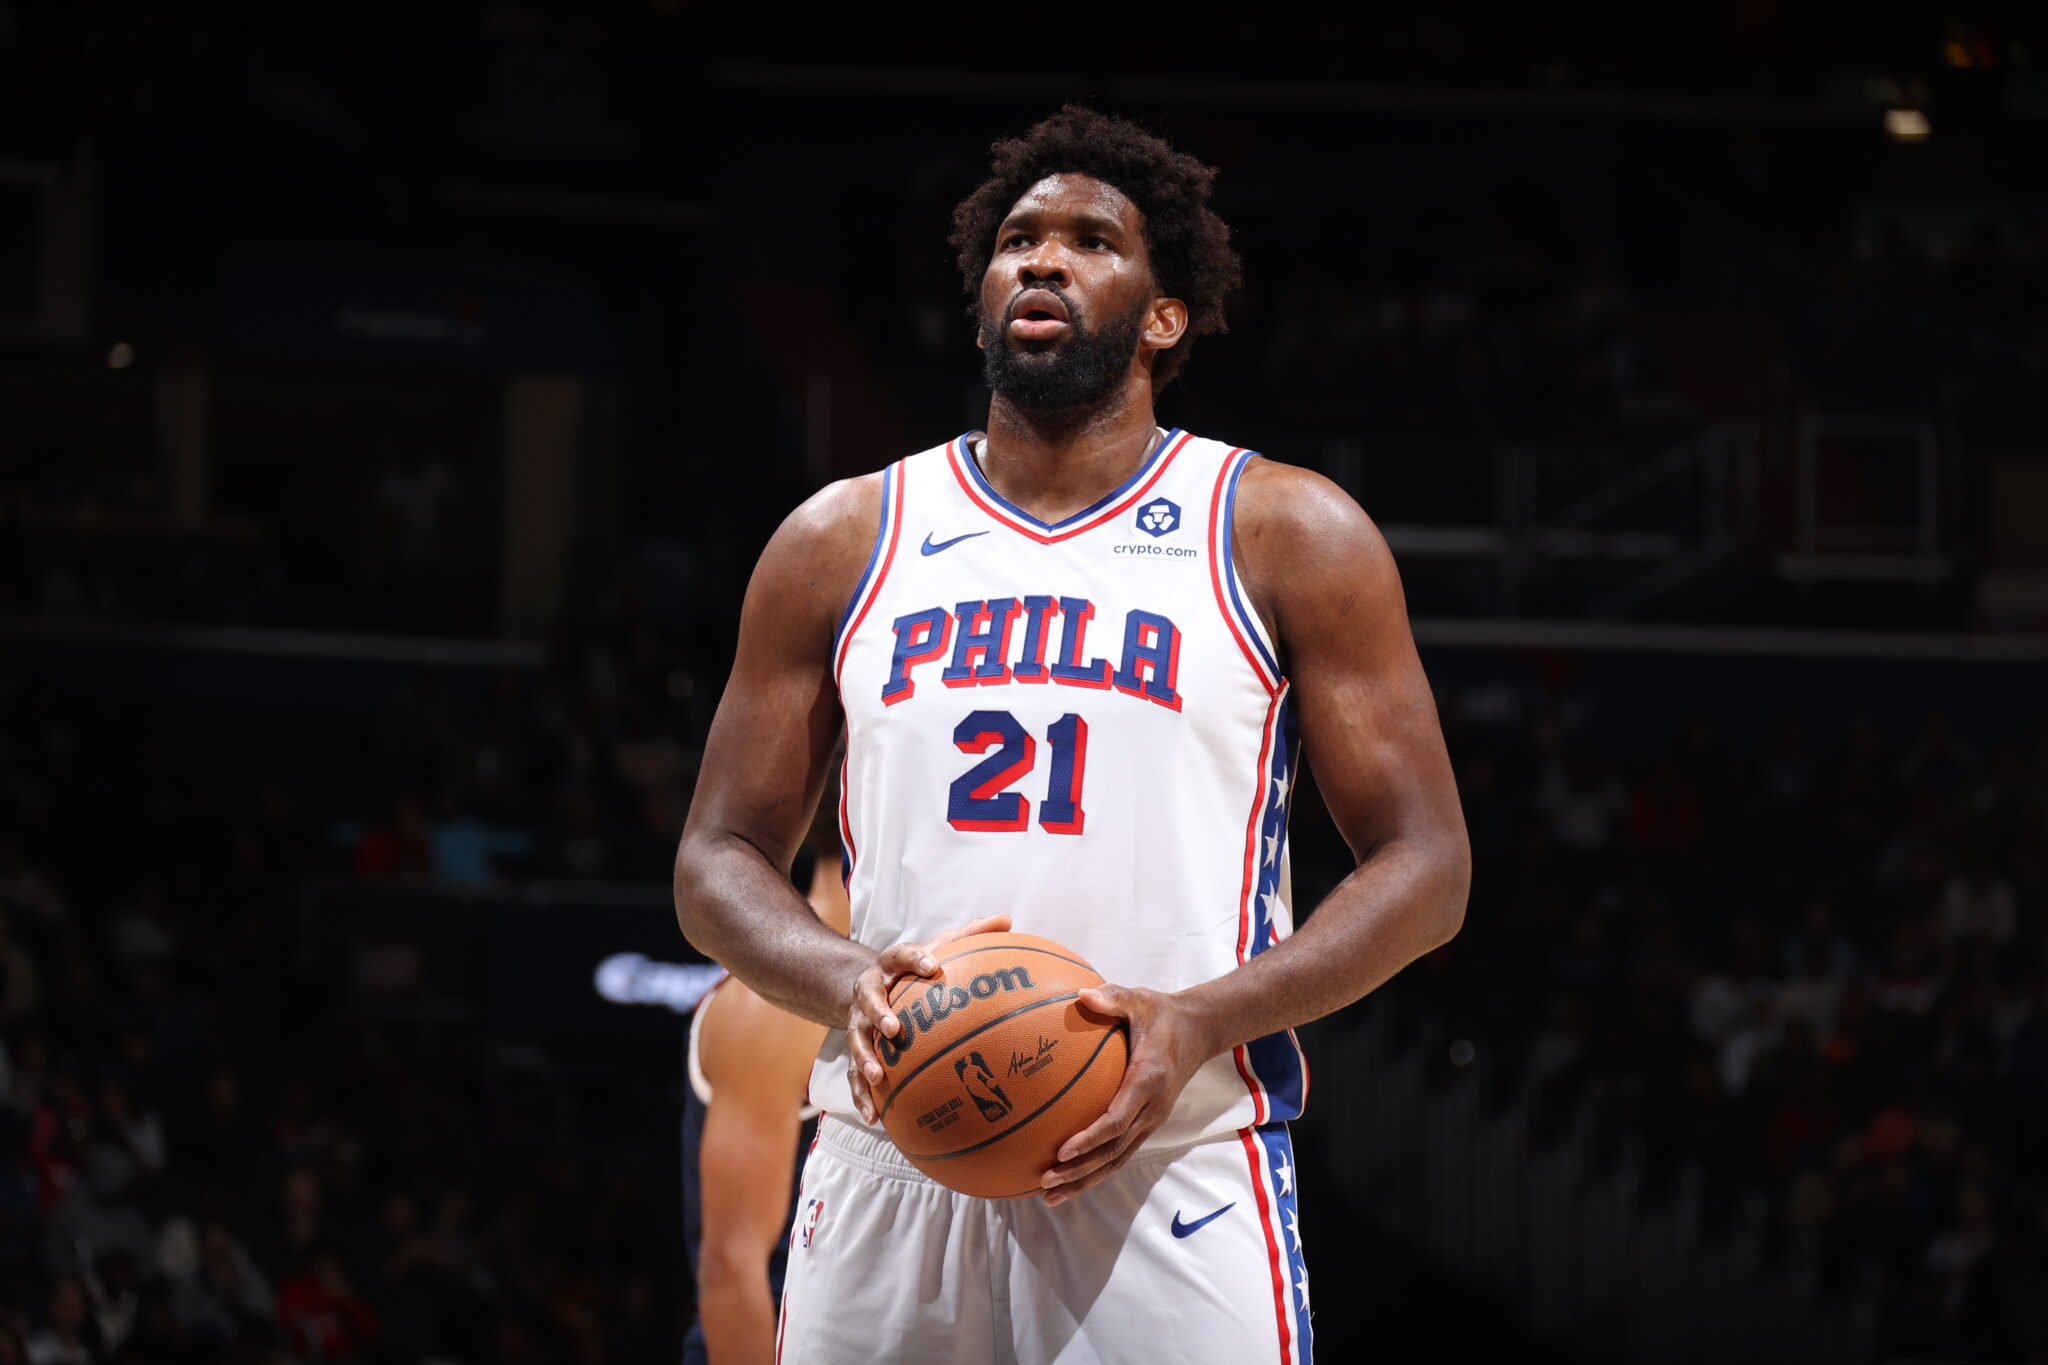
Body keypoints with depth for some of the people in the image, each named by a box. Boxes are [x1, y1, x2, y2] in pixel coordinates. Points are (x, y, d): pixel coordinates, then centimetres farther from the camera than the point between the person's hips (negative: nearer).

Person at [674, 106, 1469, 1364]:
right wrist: (846, 982, -9)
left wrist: (1200, 1022, -15)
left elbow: (1425, 868, 1)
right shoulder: (842, 543, 12)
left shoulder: (1288, 536, 5)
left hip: (1178, 1164, -3)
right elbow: (721, 859, 13)